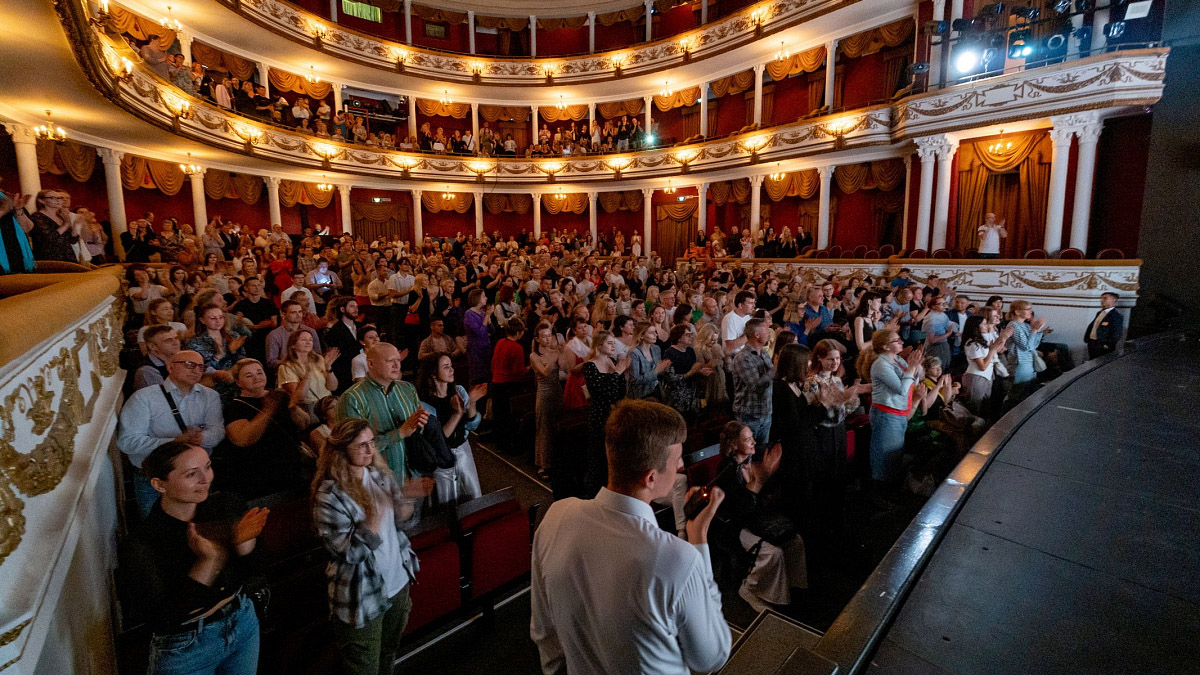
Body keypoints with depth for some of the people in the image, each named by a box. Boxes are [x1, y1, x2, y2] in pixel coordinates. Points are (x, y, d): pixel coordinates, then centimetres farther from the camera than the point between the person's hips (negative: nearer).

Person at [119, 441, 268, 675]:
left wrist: (243, 543, -27)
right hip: (184, 647, -4)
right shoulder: (139, 546, -23)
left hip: (243, 623, 4)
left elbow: (246, 574, -7)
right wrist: (206, 561, -34)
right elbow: (165, 618, -23)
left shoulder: (224, 507, -14)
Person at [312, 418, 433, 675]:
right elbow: (346, 552, -21)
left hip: (398, 582, 5)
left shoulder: (381, 476, -3)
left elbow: (403, 524, 1)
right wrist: (374, 520, -35)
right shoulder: (329, 496, -20)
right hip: (362, 599, -5)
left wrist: (406, 499, -18)